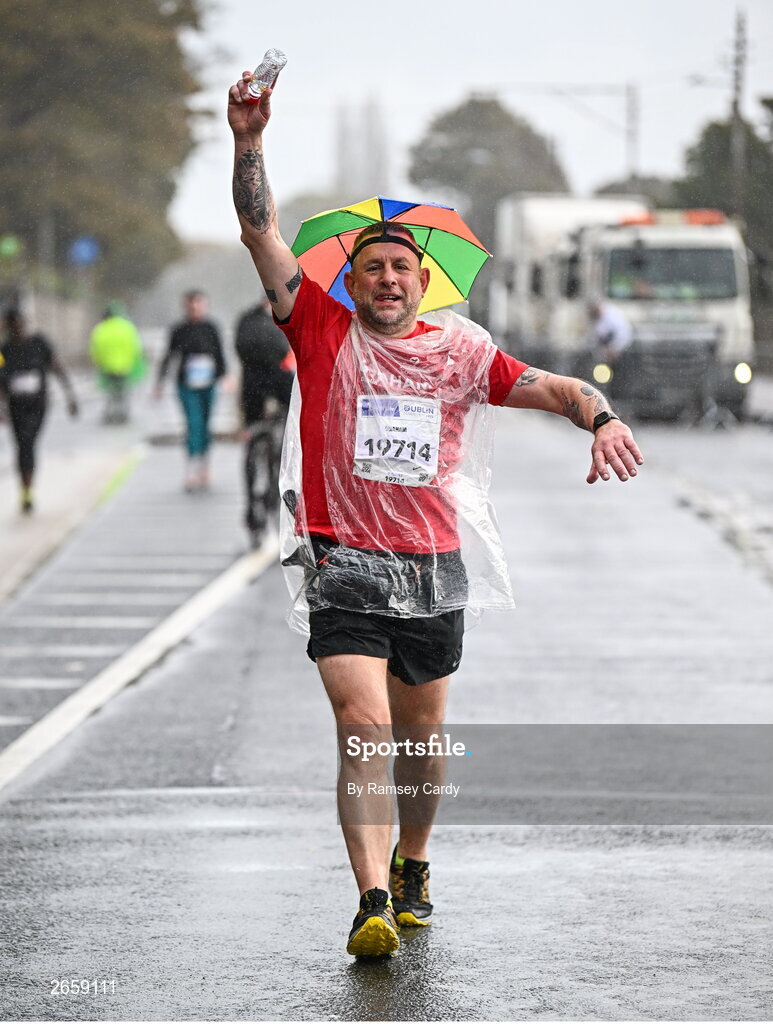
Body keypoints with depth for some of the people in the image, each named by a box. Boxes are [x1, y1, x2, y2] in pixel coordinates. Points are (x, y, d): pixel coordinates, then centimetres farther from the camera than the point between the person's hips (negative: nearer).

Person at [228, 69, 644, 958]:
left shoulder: (460, 350, 7)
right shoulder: (323, 332, 1)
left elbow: (551, 388, 2)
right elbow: (261, 232, -5)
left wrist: (602, 417, -20)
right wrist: (248, 141, -16)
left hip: (434, 574, 3)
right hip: (345, 572, -3)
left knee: (421, 737, 15)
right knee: (364, 728, -17)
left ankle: (412, 865, 39)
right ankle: (373, 901, -24)